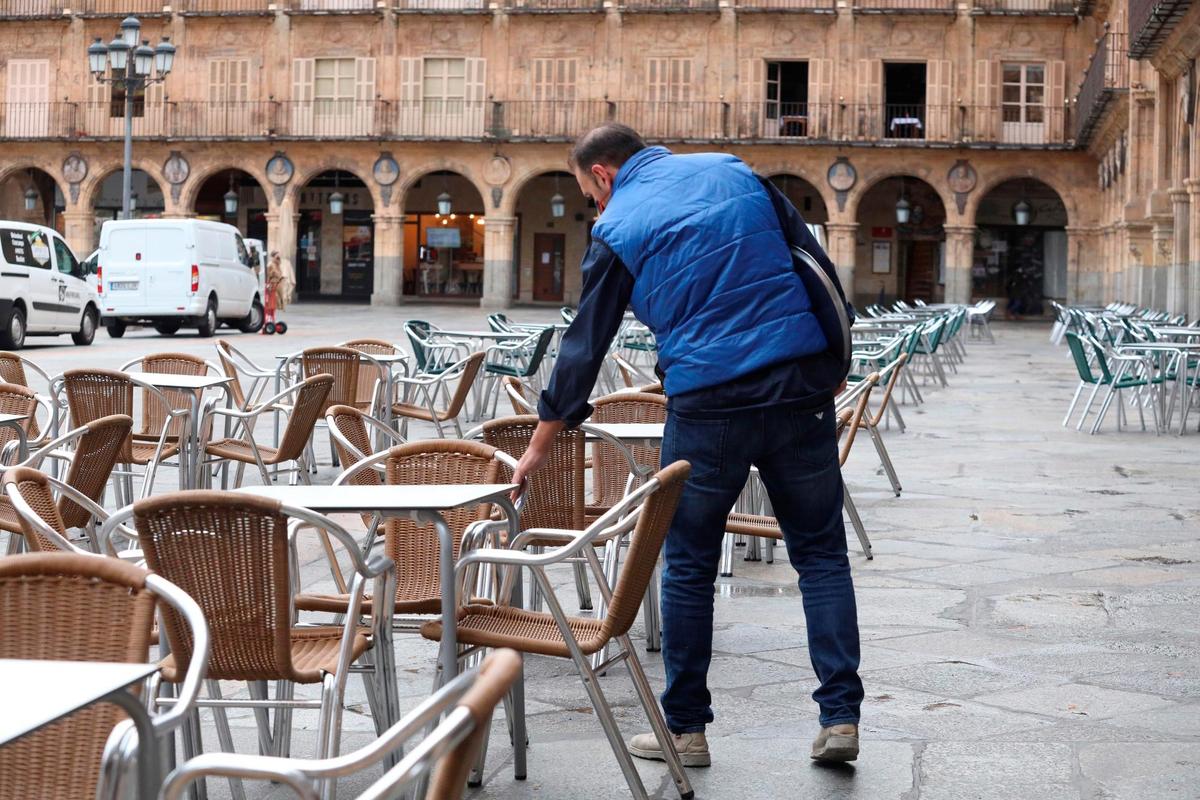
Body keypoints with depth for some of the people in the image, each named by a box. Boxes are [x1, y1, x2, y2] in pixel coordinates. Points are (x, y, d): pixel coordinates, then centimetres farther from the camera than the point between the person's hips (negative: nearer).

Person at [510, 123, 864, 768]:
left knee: (689, 568, 10)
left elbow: (583, 347, 5)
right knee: (821, 553, 9)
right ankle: (840, 715, 4)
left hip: (709, 402, -3)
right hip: (802, 386, 3)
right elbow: (819, 264, 11)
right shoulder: (732, 171, 12)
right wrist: (832, 365, 18)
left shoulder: (616, 230, 3)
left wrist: (538, 449, 13)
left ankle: (685, 727, 16)